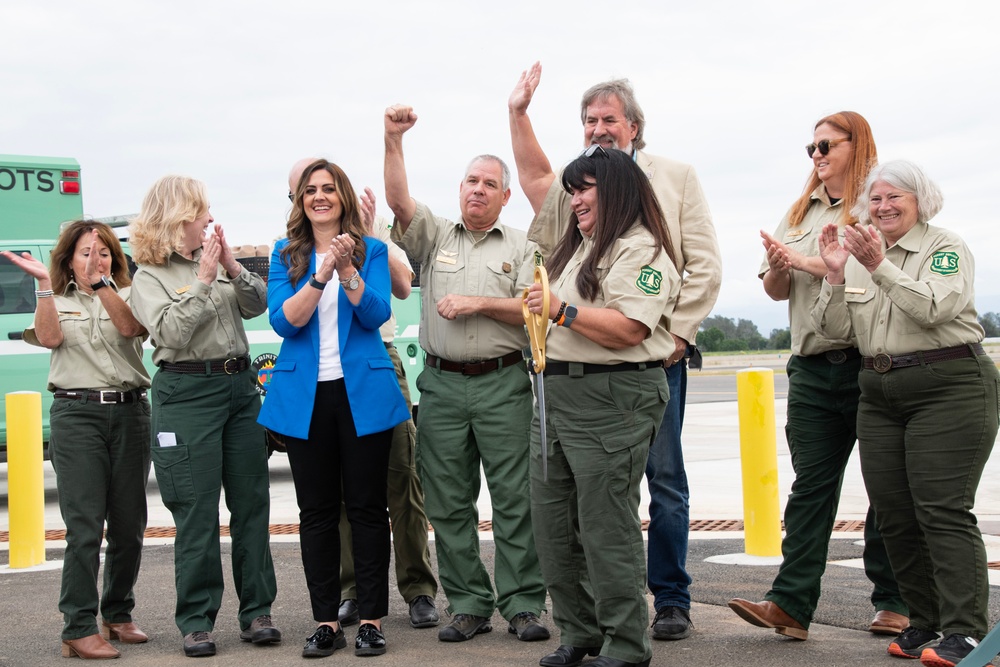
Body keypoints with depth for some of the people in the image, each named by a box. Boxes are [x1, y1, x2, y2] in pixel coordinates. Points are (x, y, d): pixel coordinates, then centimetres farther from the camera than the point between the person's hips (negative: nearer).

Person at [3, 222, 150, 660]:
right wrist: (44, 283, -15)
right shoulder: (59, 302, 13)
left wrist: (99, 283, -23)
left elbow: (131, 326, -10)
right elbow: (49, 337, -8)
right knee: (84, 525, -10)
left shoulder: (127, 296, 13)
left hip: (128, 411, 2)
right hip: (76, 414, -2)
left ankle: (118, 615, 21)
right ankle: (79, 629, -9)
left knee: (129, 525, 5)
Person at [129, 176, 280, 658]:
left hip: (239, 386, 5)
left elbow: (257, 306, 5)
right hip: (187, 395, -5)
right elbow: (171, 333, -15)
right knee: (197, 514, -2)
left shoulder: (213, 258, 12)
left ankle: (257, 611, 14)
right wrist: (203, 281, -17)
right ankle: (197, 622, 7)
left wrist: (234, 267, -9)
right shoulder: (150, 277, -2)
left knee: (251, 505, 6)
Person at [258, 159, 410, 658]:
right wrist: (320, 276, -20)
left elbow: (376, 314, -10)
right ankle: (326, 622, 13)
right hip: (305, 395, 2)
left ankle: (372, 619, 9)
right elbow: (283, 320, -7)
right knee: (316, 510, 6)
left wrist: (347, 271, -25)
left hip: (363, 392, -2)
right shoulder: (286, 255, 7)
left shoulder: (371, 250, 4)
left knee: (366, 506, 2)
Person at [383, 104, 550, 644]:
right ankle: (468, 605, 12)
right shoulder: (434, 237, 12)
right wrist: (393, 140, -16)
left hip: (503, 384, -1)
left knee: (515, 498, -4)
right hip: (442, 384, 2)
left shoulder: (520, 248, 10)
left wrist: (479, 303, -10)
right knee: (449, 503, 4)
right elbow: (399, 200, -5)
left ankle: (522, 604, 2)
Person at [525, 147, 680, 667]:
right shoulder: (580, 247, 22)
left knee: (606, 527, -6)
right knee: (552, 523, 10)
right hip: (557, 393, 10)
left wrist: (561, 310, -19)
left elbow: (628, 330, -21)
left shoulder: (640, 250, -10)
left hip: (613, 400, -10)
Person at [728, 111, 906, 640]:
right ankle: (791, 604, -2)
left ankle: (895, 602, 12)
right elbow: (776, 292, 17)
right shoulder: (800, 213, 18)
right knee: (810, 484, 2)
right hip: (813, 369, 6)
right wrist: (778, 266, -4)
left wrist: (807, 262, -12)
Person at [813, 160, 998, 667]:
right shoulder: (860, 255, 15)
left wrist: (881, 267, -26)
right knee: (893, 515, 3)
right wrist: (835, 276, -8)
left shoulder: (947, 249, -2)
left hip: (949, 389, -6)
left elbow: (933, 307, -20)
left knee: (943, 510, -13)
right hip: (880, 393, 6)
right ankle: (923, 621, 14)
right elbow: (837, 329, 7)